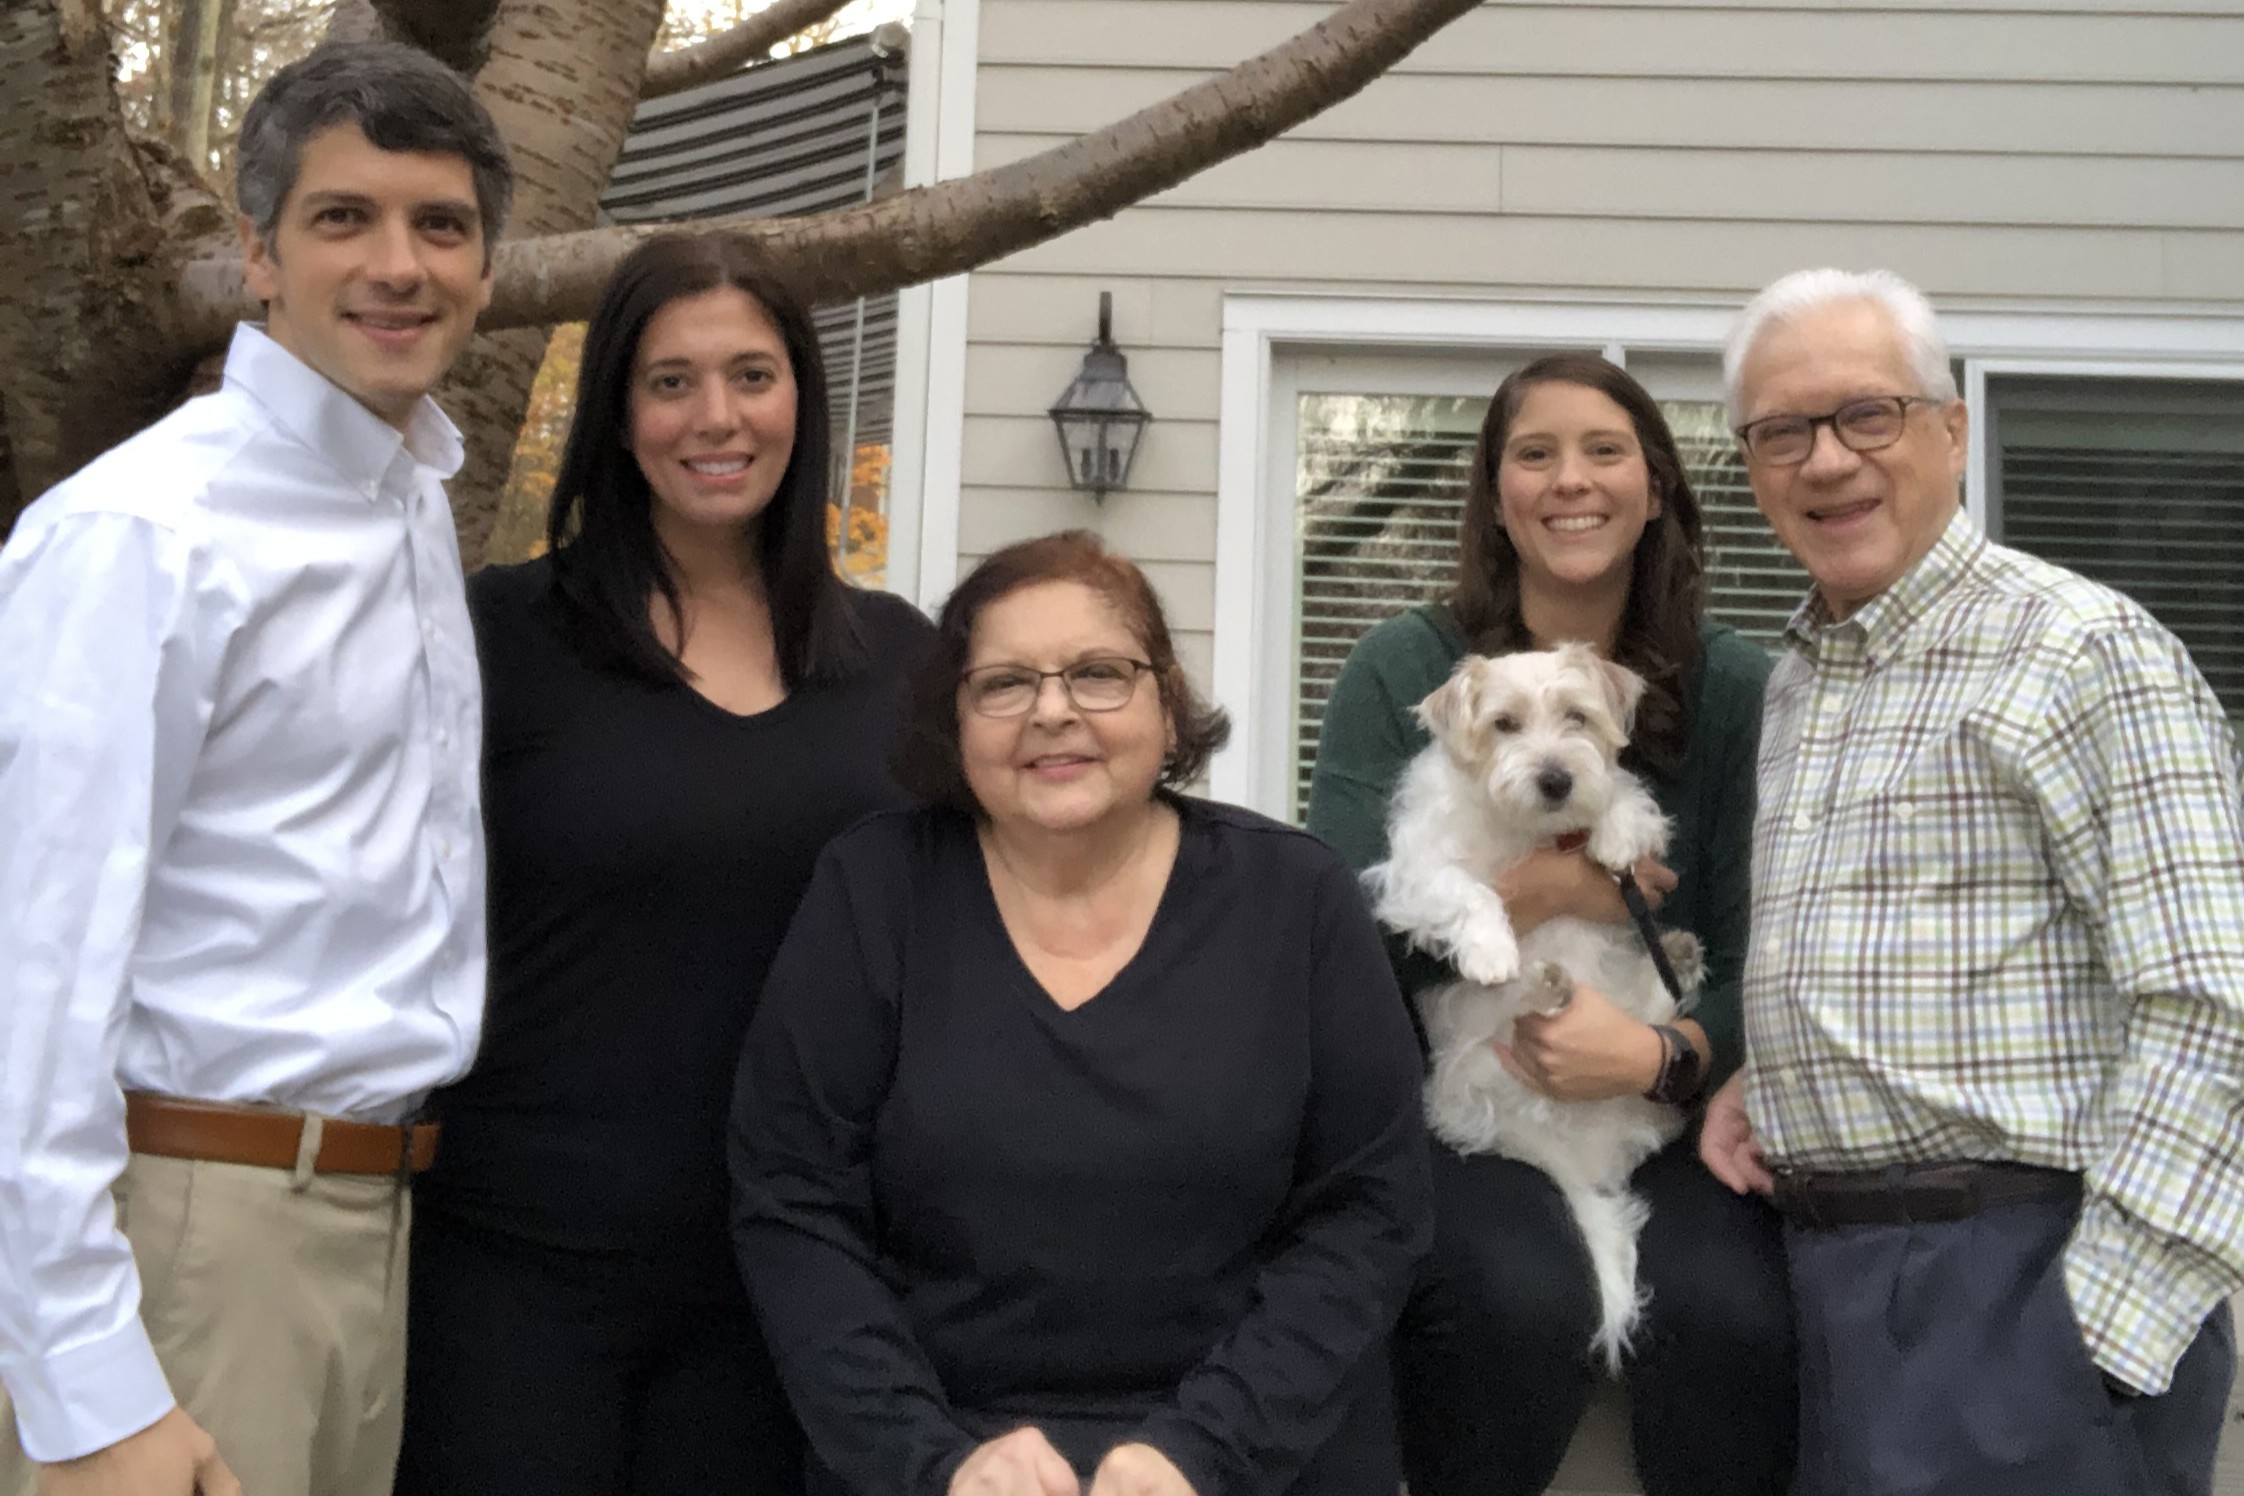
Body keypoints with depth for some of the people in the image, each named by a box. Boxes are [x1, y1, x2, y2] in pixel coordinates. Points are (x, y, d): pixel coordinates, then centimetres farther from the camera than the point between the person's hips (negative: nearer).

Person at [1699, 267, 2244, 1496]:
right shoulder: (1792, 683, 14)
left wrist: (2098, 1329, -20)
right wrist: (1754, 1083, 4)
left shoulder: (2081, 652, -10)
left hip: (2017, 1271, -7)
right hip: (1829, 1275, 7)